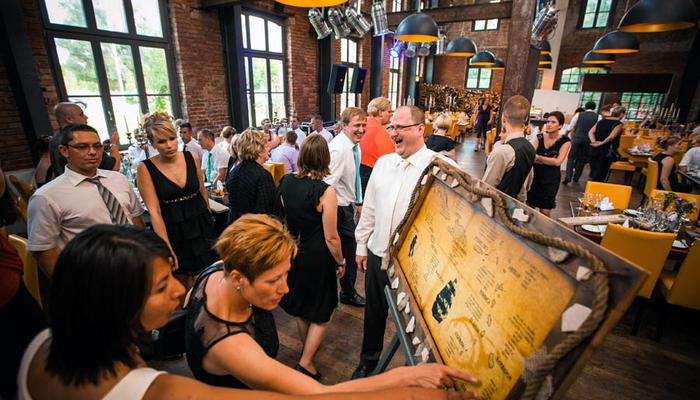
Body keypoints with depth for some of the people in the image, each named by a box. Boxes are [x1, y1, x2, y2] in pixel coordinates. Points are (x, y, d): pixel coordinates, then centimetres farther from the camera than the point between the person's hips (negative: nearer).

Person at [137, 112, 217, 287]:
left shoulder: (191, 158, -3)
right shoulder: (146, 169, -10)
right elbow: (154, 211, -13)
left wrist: (208, 219, 22)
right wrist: (167, 248, -18)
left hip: (201, 228, 2)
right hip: (172, 233, -2)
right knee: (181, 285, 15)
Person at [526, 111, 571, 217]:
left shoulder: (565, 141, -3)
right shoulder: (539, 137, 2)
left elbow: (558, 162, -13)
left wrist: (538, 157, -15)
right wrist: (549, 160, -19)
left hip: (551, 179, -2)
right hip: (535, 176, 2)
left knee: (545, 213, 3)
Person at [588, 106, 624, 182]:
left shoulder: (601, 121, 10)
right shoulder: (618, 124, -7)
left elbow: (590, 132, 1)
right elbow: (611, 136, -22)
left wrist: (594, 142, -9)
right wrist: (602, 143, -12)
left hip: (594, 150, 5)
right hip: (606, 152, -5)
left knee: (593, 172, 15)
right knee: (600, 175, 2)